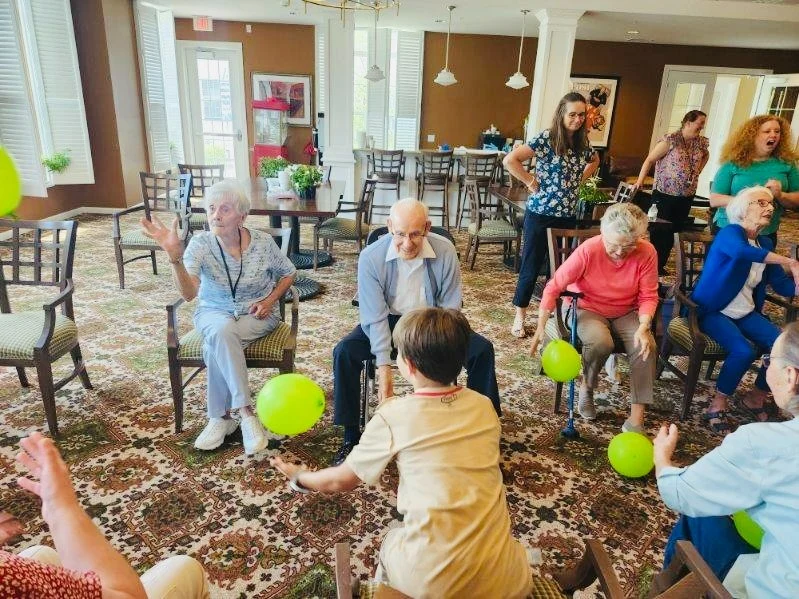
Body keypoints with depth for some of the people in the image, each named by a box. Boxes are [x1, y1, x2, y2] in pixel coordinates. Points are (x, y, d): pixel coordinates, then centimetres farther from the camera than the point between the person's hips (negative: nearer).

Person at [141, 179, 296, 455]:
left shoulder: (263, 242, -12)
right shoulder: (200, 243, -14)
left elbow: (288, 273, 7)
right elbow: (189, 293, -29)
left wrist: (270, 300, -9)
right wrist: (175, 254, -44)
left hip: (257, 314, -1)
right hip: (214, 312, 1)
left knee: (216, 345, -31)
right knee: (223, 332, -35)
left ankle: (220, 417, -15)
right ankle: (246, 413, -26)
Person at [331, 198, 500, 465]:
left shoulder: (445, 251, -18)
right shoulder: (371, 257, -21)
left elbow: (450, 308, -12)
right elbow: (375, 317, -19)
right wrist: (384, 365, -28)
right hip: (388, 322, -1)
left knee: (482, 349, -17)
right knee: (344, 353, -25)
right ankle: (351, 437, -9)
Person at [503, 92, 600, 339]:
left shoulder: (583, 143, 7)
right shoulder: (546, 138, -12)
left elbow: (594, 161, 30)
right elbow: (510, 160, -20)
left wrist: (580, 178, 13)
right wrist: (531, 182, -15)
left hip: (568, 216, 6)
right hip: (540, 214, -6)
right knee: (531, 266, 3)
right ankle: (519, 317, 17)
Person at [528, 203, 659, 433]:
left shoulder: (647, 253, -17)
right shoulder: (588, 250, -25)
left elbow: (648, 297, -10)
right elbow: (554, 287, -21)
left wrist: (643, 327, -29)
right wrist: (540, 328, -27)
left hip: (626, 313, 3)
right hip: (587, 309, -2)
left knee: (646, 346, -25)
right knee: (600, 343, -33)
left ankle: (636, 419, -17)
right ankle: (586, 387, -1)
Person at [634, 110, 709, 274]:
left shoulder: (701, 142, 7)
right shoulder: (670, 140, -10)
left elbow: (705, 156, 29)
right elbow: (650, 160, -11)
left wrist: (696, 172, 15)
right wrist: (640, 180, -20)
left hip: (687, 196, 6)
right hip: (664, 194, -6)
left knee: (673, 231, 9)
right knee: (660, 230, -3)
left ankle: (660, 265, 19)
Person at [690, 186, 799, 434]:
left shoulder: (765, 243, 12)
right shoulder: (729, 233, -11)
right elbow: (742, 251, -37)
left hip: (746, 313, 7)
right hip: (713, 311, -7)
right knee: (744, 351, -29)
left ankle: (756, 398, 12)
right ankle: (717, 405, -9)